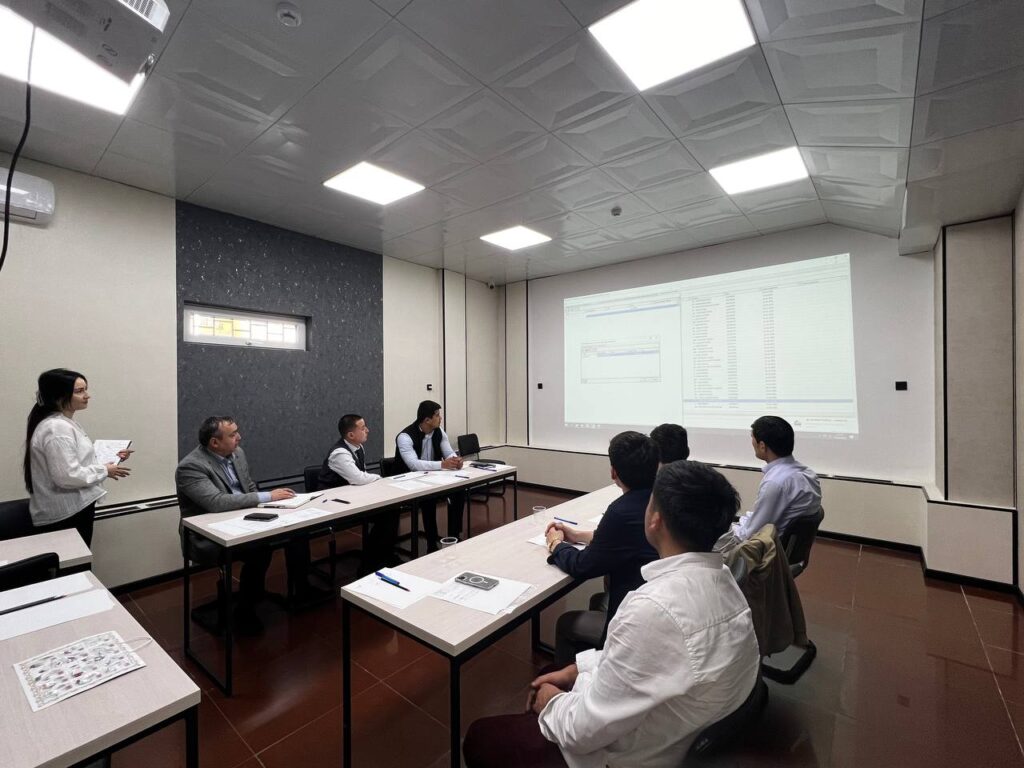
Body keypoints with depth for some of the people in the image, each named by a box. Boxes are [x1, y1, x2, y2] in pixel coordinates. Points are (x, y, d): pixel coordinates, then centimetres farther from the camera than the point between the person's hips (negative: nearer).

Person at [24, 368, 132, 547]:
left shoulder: (65, 423, 11)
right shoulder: (57, 429, -21)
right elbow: (67, 476, -27)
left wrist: (109, 458, 8)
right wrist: (104, 470, -15)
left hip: (75, 508, 10)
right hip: (65, 515, -10)